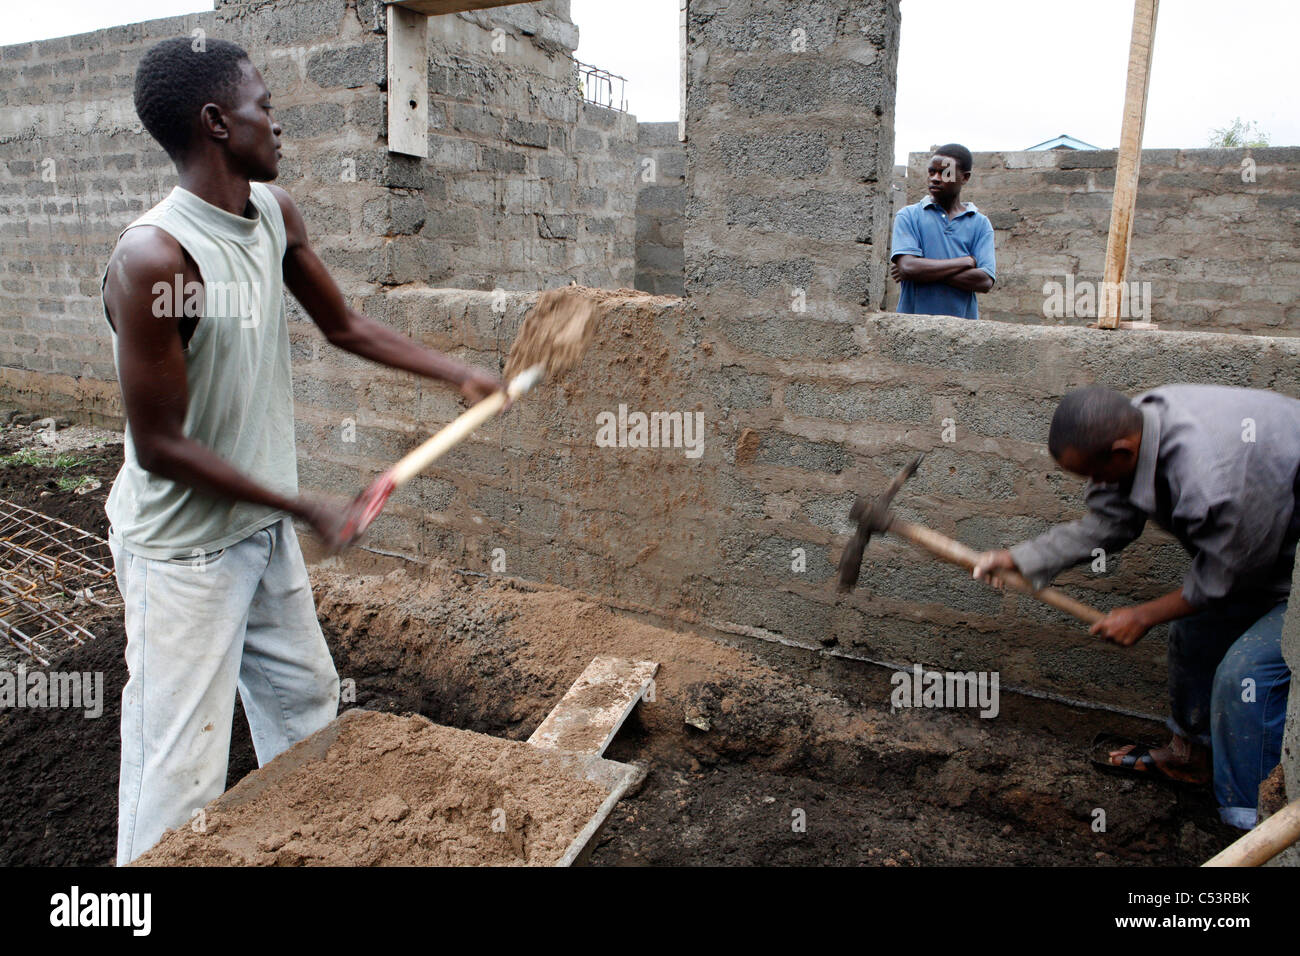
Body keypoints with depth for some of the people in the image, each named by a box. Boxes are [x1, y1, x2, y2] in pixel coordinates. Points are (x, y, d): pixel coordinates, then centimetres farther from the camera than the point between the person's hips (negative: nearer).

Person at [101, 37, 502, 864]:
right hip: (184, 553, -8)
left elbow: (346, 326, 12)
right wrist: (307, 508, -18)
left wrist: (457, 375, 6)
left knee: (308, 705, 23)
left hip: (265, 533, 8)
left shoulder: (275, 213, -2)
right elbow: (160, 446, -22)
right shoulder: (153, 257, -26)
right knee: (182, 781, 3)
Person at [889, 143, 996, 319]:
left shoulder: (980, 223, 11)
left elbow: (985, 281, -2)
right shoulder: (909, 216, 7)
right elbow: (908, 266, -10)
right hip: (913, 323, -1)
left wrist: (926, 271, -8)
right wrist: (967, 261, -2)